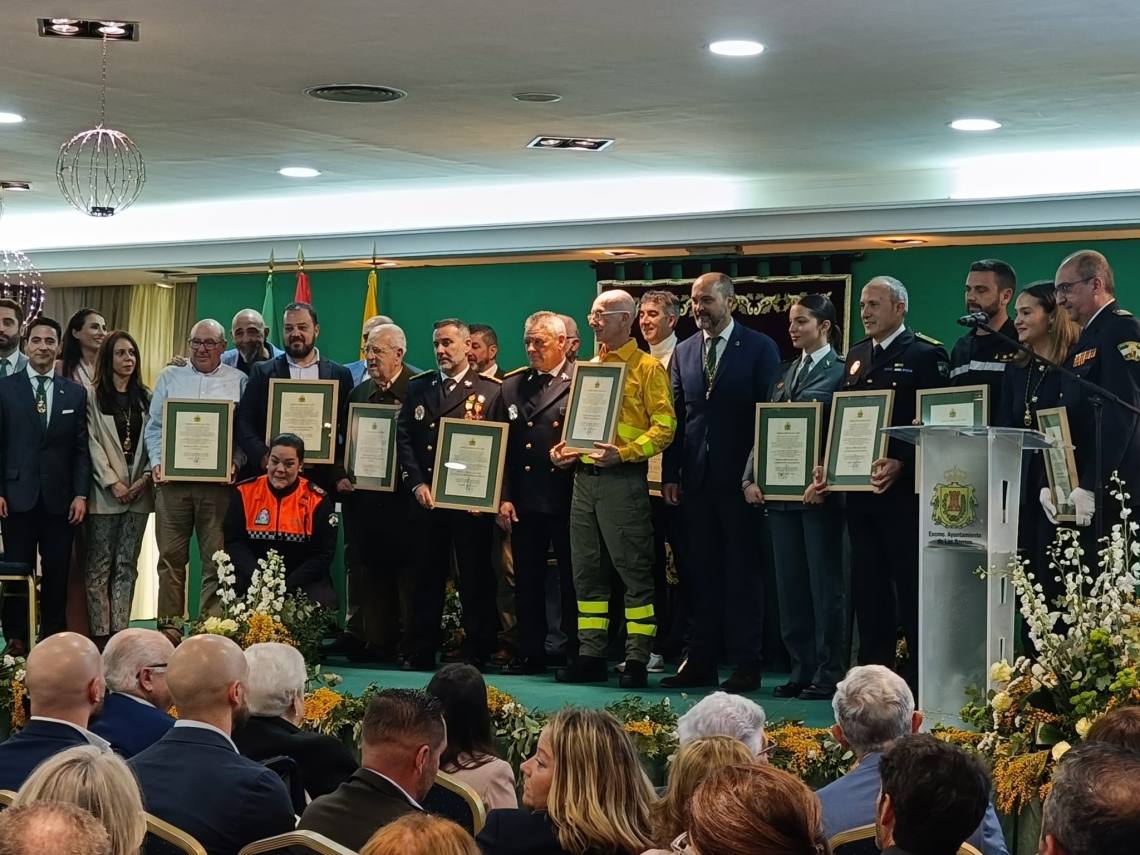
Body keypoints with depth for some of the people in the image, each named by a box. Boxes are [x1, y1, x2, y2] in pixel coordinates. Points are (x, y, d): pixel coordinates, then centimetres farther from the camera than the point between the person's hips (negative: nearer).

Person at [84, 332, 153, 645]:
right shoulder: (93, 397, 2)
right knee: (100, 564, -3)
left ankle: (120, 631, 5)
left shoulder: (146, 397, 11)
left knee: (127, 564, 4)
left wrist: (144, 477, -7)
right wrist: (113, 483, -11)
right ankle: (99, 633, -3)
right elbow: (92, 443, -4)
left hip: (138, 491, 3)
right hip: (105, 491, -3)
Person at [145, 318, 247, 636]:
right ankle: (169, 625, 7)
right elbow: (154, 427, 12)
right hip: (172, 478, 1)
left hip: (218, 480, -1)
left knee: (216, 559, -2)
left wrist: (235, 463, -10)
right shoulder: (170, 378, 14)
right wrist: (157, 462, -2)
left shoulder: (238, 381, 9)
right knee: (171, 557, 2)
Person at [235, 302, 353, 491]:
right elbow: (244, 422, 4)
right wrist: (263, 456, -12)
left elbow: (348, 429, 9)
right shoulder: (263, 372, 9)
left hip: (322, 476, 0)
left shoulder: (340, 375, 9)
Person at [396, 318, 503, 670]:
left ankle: (475, 651, 9)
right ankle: (422, 651, 12)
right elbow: (403, 437, 9)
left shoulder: (491, 390, 0)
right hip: (427, 496, 3)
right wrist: (417, 483, -3)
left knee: (474, 576, 2)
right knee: (427, 575, 7)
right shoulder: (418, 387, 12)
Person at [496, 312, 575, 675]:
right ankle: (530, 652, 17)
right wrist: (503, 496, 4)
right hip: (524, 498, 5)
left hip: (567, 496, -4)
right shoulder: (512, 384, 12)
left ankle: (577, 653, 9)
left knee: (571, 578, 2)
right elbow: (501, 444, 10)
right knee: (527, 578, 9)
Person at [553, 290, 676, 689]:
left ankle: (637, 660, -1)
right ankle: (590, 656, 14)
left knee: (635, 572, -4)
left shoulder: (647, 367, -3)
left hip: (623, 478, -7)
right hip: (584, 477, 7)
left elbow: (664, 427, -10)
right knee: (586, 572, 8)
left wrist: (622, 453, -22)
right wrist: (565, 447, 6)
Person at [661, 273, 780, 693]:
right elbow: (676, 416, 12)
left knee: (743, 572, 0)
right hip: (696, 479, 5)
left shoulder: (760, 348, -2)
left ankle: (746, 664, 4)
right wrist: (671, 475, 5)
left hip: (741, 478, -4)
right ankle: (702, 661, 14)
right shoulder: (684, 351, 12)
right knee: (702, 573, 8)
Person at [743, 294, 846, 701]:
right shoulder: (785, 372, 17)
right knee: (789, 584, 8)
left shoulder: (840, 372, -4)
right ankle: (801, 670, 14)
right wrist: (751, 478, 3)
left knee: (824, 583, -2)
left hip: (817, 492, -7)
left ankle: (828, 674, 2)